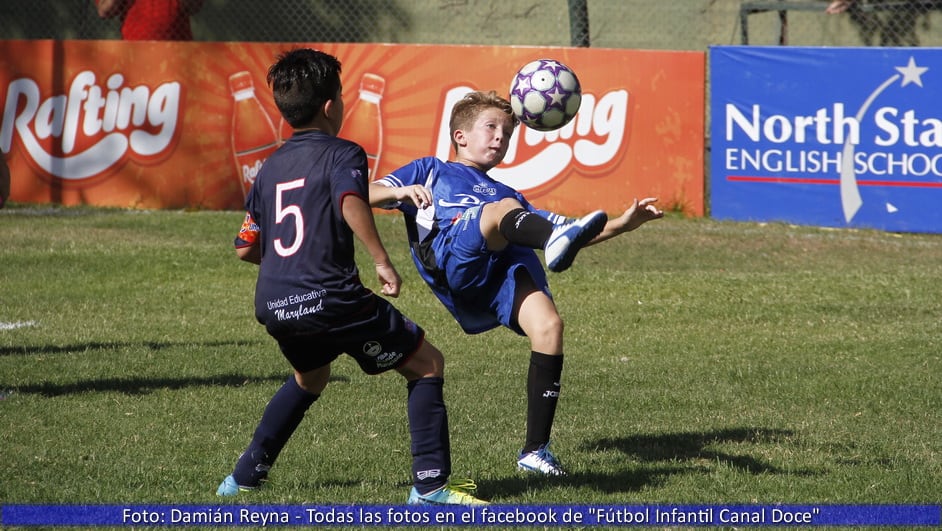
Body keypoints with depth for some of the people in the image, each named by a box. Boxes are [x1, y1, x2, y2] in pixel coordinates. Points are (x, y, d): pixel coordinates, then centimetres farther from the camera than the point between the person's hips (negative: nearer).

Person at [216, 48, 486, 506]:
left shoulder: (271, 167, 16)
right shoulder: (341, 154, -2)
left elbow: (246, 248, 20)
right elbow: (352, 204, -25)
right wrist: (382, 261, -19)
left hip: (272, 305, 7)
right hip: (329, 298, -7)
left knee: (310, 377, 37)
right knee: (427, 365, 6)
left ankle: (245, 474, 35)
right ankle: (430, 483, -3)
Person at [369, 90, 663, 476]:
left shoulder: (505, 193, 44)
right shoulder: (432, 171, 33)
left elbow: (554, 227, 37)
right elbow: (368, 195, 21)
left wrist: (621, 225, 24)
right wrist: (400, 192, -3)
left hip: (509, 266, 4)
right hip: (452, 255, -4)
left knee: (548, 325, -23)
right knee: (504, 210, -33)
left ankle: (535, 450, -19)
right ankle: (559, 241, -69)